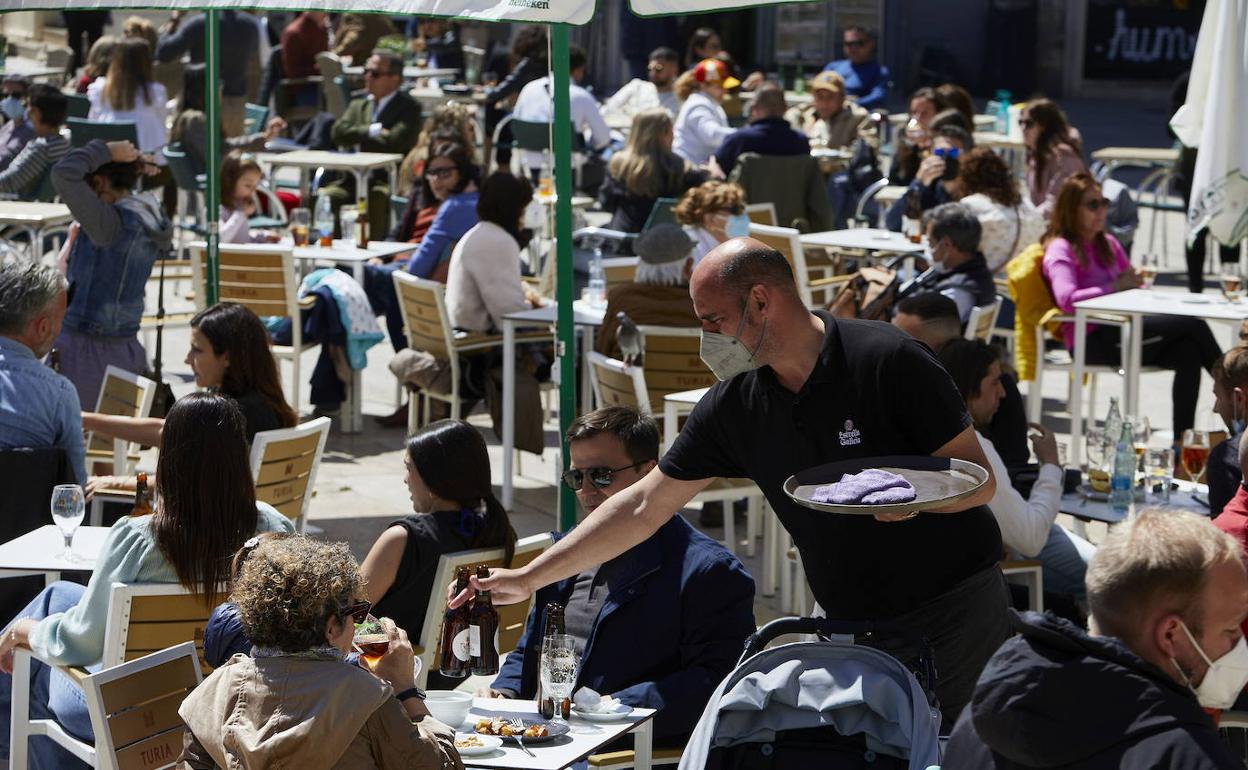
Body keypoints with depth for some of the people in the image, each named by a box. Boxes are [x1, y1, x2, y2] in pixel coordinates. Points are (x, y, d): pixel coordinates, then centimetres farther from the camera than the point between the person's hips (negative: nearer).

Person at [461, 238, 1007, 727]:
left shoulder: (888, 361, -17)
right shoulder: (734, 404, -2)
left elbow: (980, 479, -12)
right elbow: (642, 508, 4)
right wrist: (528, 579, 1)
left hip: (956, 608, -4)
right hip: (854, 628, 4)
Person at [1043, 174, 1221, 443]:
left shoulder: (1108, 244, 21)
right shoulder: (1061, 249, -4)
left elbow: (1131, 283, 24)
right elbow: (1066, 299, -20)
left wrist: (1136, 280, 0)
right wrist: (1115, 287, -16)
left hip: (1118, 332, 8)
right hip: (1091, 342, -8)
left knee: (1188, 352, -21)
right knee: (1192, 325, -18)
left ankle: (1182, 440, -21)